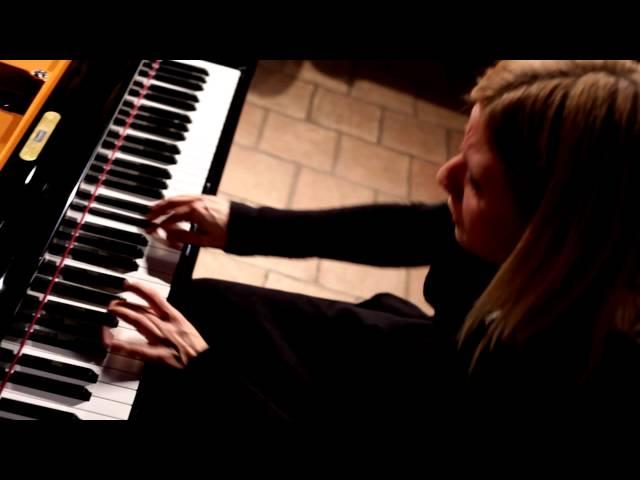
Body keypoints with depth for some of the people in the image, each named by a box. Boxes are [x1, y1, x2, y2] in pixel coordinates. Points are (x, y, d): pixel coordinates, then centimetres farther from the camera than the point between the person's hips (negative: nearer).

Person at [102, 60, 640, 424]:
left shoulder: (557, 380, -40)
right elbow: (411, 232, -4)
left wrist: (204, 367, -27)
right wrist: (246, 226, -1)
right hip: (431, 364, 5)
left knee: (185, 390, -1)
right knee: (200, 304, 8)